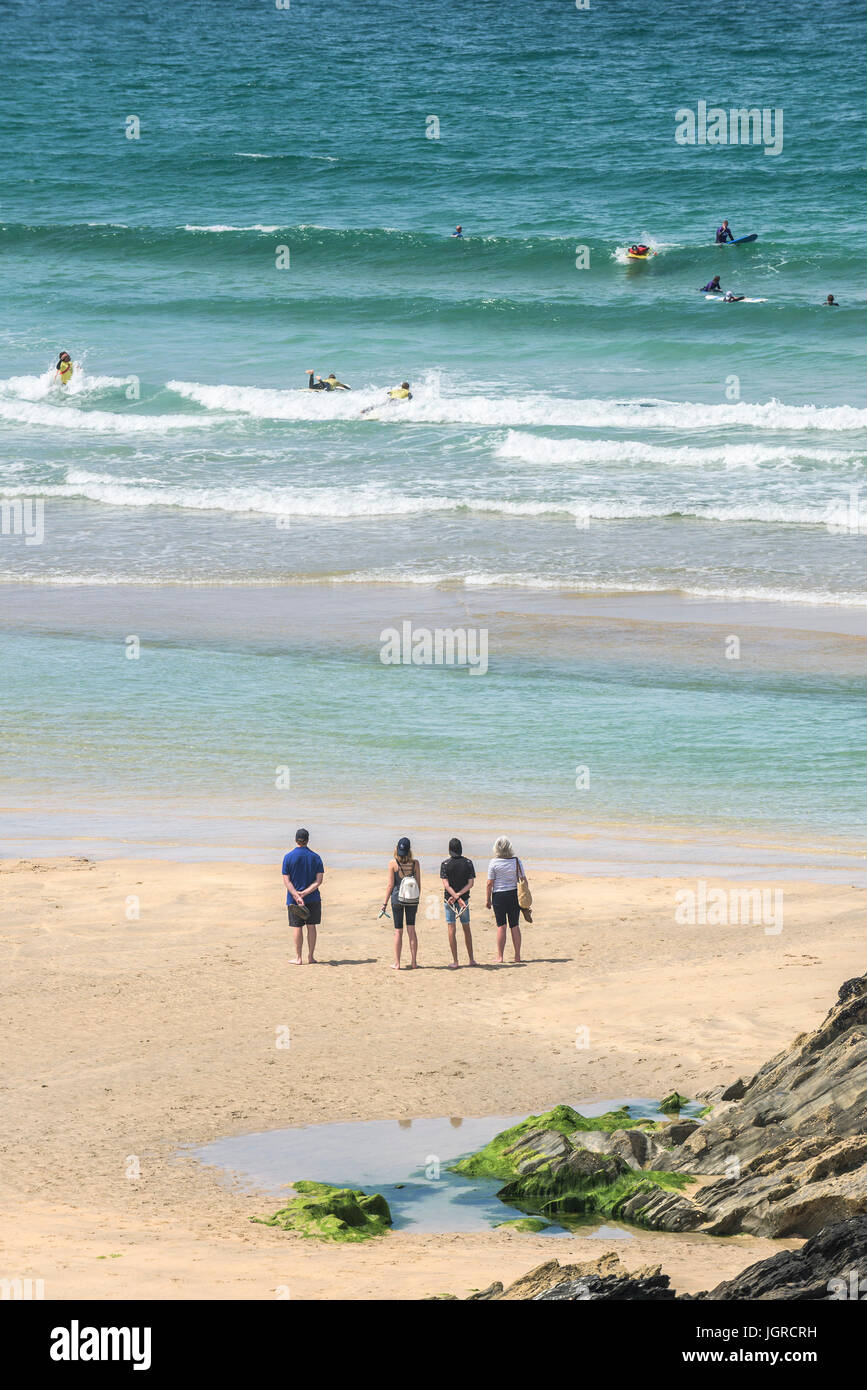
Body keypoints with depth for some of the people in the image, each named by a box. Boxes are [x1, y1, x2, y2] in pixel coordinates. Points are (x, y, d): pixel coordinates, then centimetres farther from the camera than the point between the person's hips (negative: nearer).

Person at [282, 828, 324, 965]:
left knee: (297, 927, 3)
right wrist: (305, 893, -14)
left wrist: (297, 896, -17)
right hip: (313, 898, 1)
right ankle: (311, 957, 10)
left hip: (293, 898, -1)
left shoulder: (288, 857, -5)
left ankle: (298, 958, 4)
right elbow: (319, 880, -8)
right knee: (311, 926, 8)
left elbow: (287, 880, -11)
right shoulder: (315, 857, -1)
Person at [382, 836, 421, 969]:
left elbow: (390, 885, -8)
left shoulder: (393, 863, -9)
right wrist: (417, 900, 14)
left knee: (398, 931, 5)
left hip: (397, 898, -2)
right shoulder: (415, 863, -3)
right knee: (411, 930, 11)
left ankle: (397, 963, 6)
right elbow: (419, 883, 2)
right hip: (412, 899, 2)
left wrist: (385, 903, 0)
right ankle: (414, 962, 11)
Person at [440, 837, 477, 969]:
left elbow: (446, 885, -15)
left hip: (449, 900, -2)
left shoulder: (445, 864, -7)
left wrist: (457, 898, -19)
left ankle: (455, 961, -3)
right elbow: (471, 883, -7)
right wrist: (459, 895, -12)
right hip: (464, 899, 2)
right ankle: (471, 959, 19)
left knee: (452, 930, -1)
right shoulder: (468, 863, -1)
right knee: (466, 929, 14)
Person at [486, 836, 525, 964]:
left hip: (499, 895, -2)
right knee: (515, 926, 9)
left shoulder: (494, 862, -9)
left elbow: (490, 883, -9)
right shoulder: (516, 861, -1)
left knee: (501, 926, 2)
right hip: (514, 895, 2)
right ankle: (517, 957, 11)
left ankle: (500, 957, 2)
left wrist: (488, 899, 1)